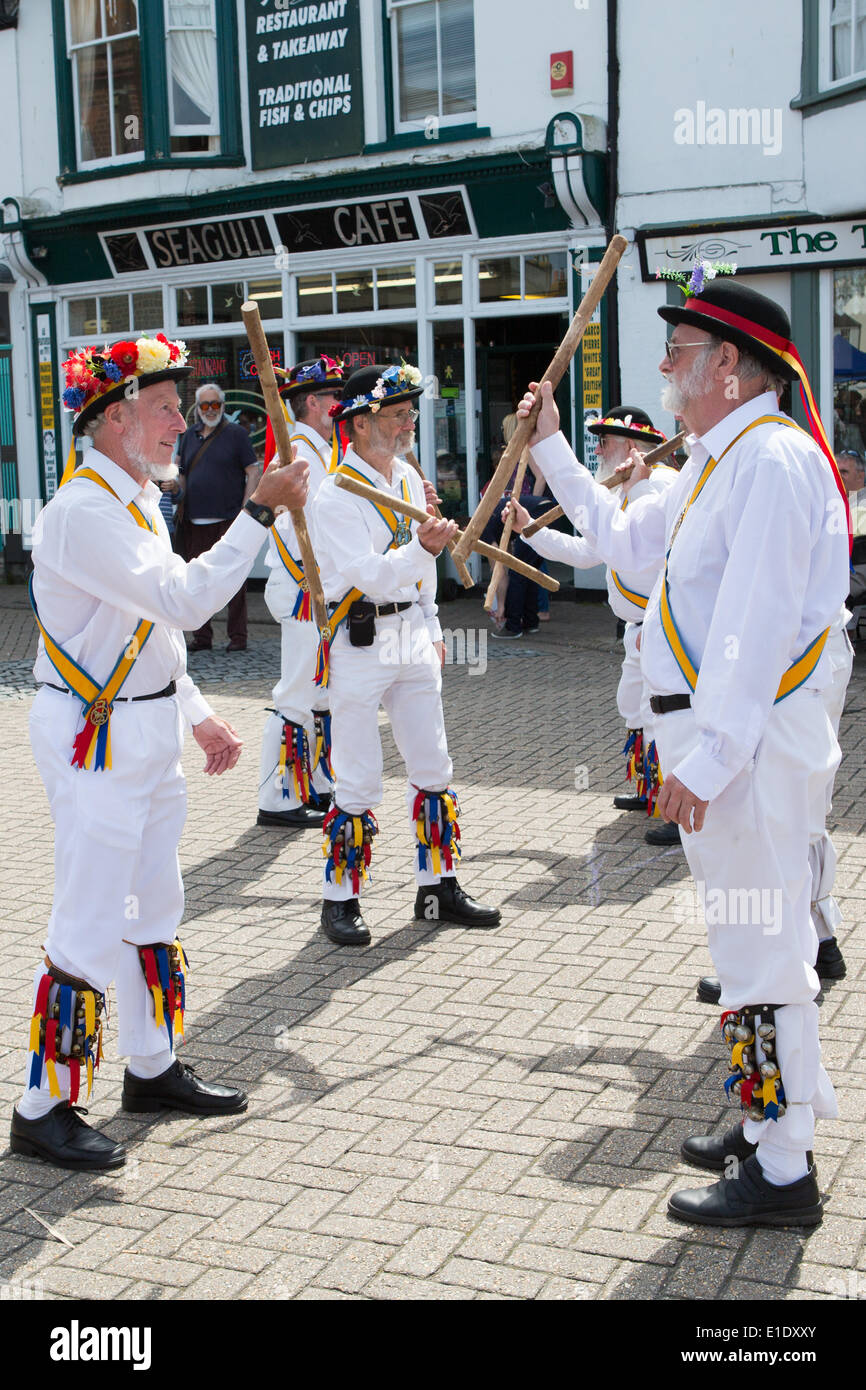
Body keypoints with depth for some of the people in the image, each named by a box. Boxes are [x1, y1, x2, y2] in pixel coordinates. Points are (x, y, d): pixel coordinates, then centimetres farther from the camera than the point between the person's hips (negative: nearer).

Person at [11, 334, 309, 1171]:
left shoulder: (134, 499, 14)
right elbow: (184, 599, -28)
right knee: (89, 926, -5)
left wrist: (199, 717, 16)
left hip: (147, 735, 10)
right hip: (96, 740, -10)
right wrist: (261, 512, -25)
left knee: (154, 909, 18)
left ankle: (153, 1069, 32)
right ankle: (43, 1108, 7)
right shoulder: (85, 512, -19)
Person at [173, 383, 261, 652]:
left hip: (228, 519, -5)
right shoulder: (190, 435, 16)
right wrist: (181, 499, 12)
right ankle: (201, 636, 13)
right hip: (195, 520, 5)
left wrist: (245, 508, -9)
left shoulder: (236, 433, 2)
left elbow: (254, 472, -1)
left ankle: (238, 637, 3)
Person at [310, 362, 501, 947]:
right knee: (359, 782, -3)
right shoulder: (335, 496, -15)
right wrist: (423, 549, -40)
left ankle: (439, 887, 22)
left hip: (412, 640, 8)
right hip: (359, 644, -7)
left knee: (433, 767, 10)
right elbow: (370, 575, -25)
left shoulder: (409, 477, 10)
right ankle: (341, 899, 11)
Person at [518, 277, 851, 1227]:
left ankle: (781, 1176, 7)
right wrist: (551, 449, 30)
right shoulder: (717, 465, 17)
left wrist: (705, 757, -25)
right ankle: (771, 1126, 31)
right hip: (721, 735, 11)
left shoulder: (772, 459, -17)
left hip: (749, 740, -11)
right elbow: (623, 539, 30)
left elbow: (758, 630, -24)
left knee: (759, 951, -4)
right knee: (751, 942, 18)